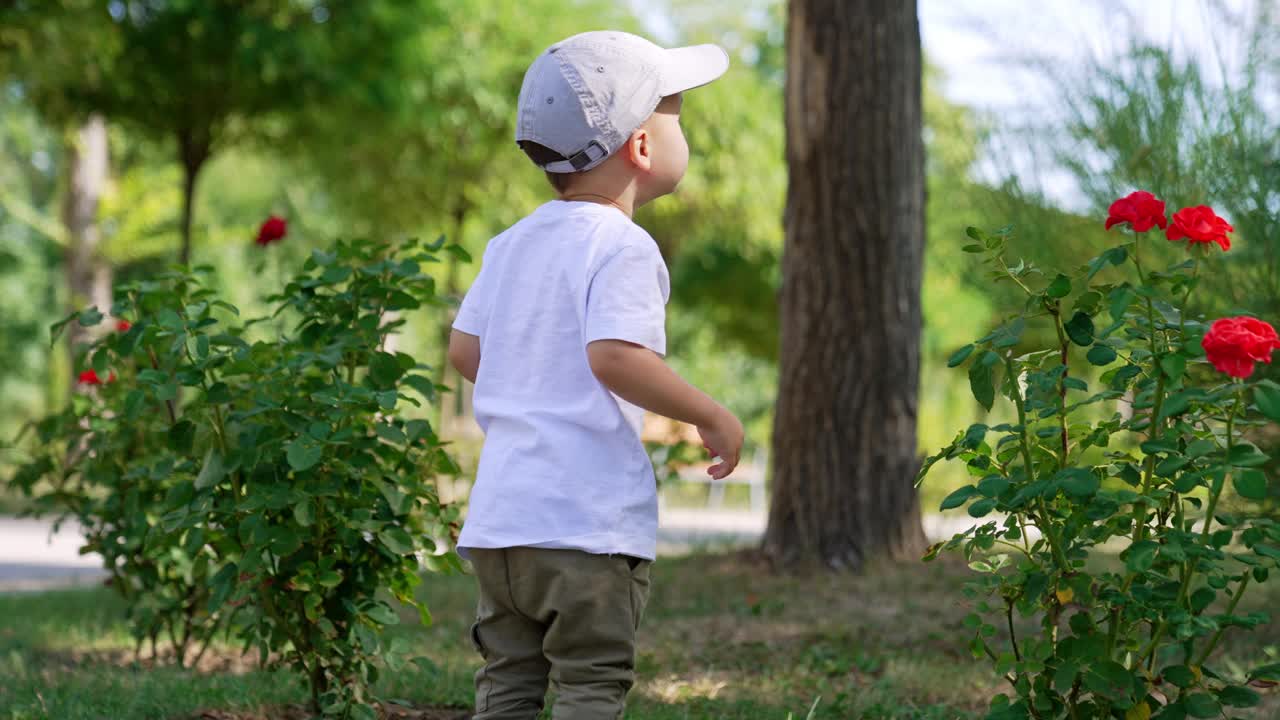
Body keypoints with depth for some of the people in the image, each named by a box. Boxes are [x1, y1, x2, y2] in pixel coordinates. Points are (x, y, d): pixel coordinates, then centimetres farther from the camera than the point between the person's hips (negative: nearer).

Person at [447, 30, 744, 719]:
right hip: (588, 514, -8)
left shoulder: (511, 243, 14)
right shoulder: (623, 248, -11)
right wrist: (713, 417, -14)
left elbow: (464, 348, 16)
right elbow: (614, 354, -24)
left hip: (500, 509, 8)